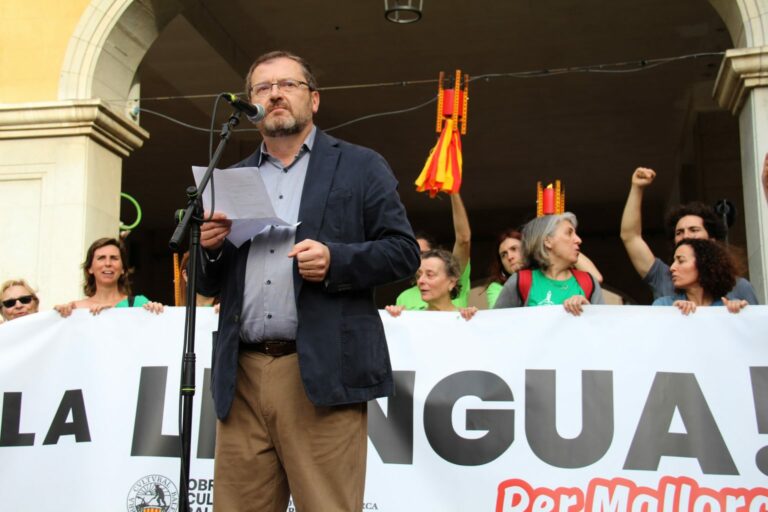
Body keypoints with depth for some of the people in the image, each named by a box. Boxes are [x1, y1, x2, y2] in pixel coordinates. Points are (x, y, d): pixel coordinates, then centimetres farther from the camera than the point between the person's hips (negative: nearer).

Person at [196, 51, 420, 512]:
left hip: (323, 373, -4)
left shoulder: (360, 166, 9)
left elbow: (404, 251, 1)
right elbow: (209, 285, 20)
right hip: (241, 377, 4)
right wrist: (210, 248, -2)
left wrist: (336, 259, -15)